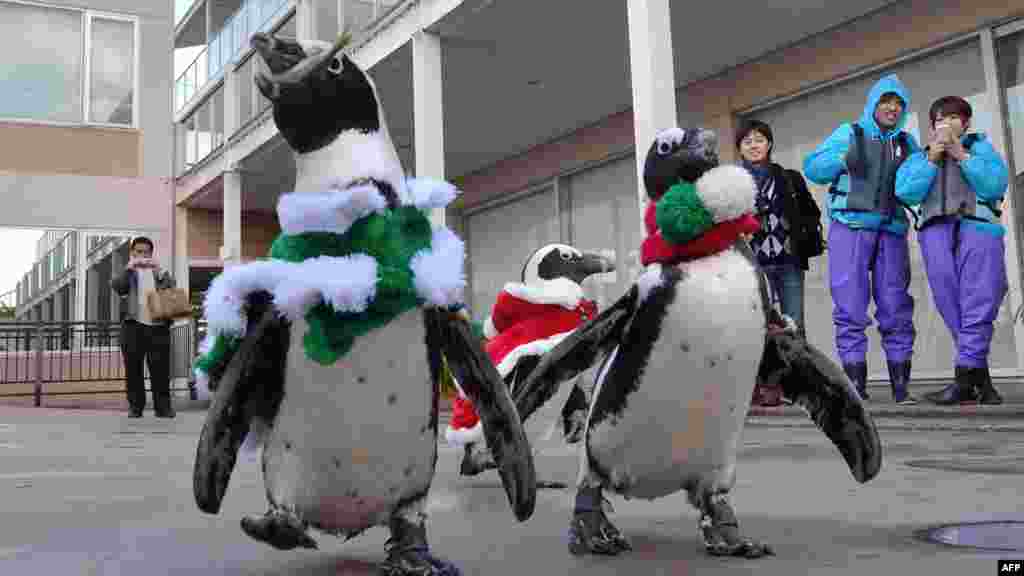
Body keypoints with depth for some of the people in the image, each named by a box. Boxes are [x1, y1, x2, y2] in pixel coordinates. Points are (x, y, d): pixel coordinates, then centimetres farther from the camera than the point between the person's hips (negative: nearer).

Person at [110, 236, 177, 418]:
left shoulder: (159, 272, 17)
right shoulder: (128, 272, 12)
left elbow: (172, 288, 1)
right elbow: (116, 287, -6)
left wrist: (159, 270, -9)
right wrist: (129, 268, -14)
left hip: (158, 327, 1)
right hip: (134, 326, -1)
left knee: (161, 369, -1)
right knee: (133, 369, 3)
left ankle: (163, 406, 3)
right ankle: (135, 406, 9)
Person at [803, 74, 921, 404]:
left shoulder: (907, 144, 20)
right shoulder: (849, 133, 12)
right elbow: (812, 168, 4)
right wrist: (844, 158, -10)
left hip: (891, 230, 3)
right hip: (851, 227, -3)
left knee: (896, 306, 1)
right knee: (850, 306, -7)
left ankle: (900, 385, 5)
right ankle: (855, 382, -4)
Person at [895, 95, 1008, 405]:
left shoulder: (980, 147, 21)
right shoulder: (919, 157, 26)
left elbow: (996, 184, 2)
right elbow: (905, 192, 6)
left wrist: (962, 155, 0)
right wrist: (931, 159, 1)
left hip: (978, 229, -2)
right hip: (937, 232, 2)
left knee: (977, 306, -14)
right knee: (952, 309, -8)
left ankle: (964, 378, -16)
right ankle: (981, 379, -2)